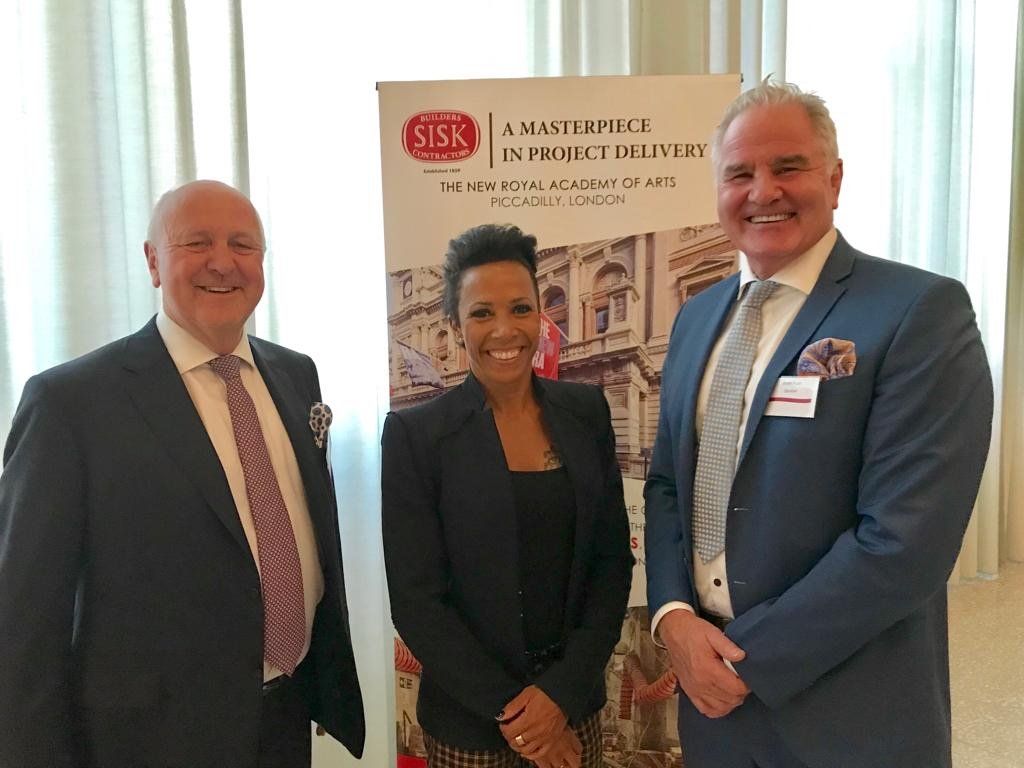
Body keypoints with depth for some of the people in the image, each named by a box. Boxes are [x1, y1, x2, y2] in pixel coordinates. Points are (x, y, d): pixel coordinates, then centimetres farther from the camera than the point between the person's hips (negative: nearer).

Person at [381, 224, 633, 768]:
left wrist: (564, 691, -10)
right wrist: (508, 709, -12)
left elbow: (613, 559, -1)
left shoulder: (586, 411, -3)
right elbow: (415, 602, -12)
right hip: (469, 723, -3)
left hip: (574, 706, 3)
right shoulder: (414, 434, -13)